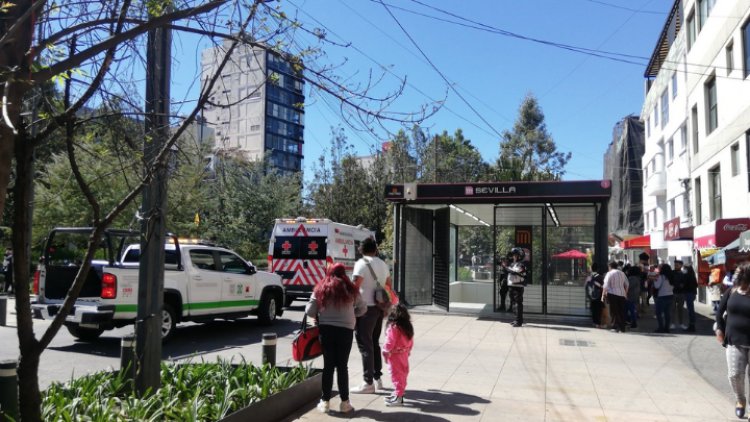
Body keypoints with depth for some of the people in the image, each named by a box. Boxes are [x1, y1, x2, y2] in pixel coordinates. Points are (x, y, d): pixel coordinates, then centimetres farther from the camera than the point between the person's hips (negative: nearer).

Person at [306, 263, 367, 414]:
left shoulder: (321, 288, 3)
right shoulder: (350, 289, 2)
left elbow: (309, 311, 0)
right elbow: (363, 308, 9)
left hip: (326, 329, 1)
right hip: (345, 330, -1)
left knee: (328, 365, 9)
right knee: (342, 366, 6)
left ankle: (325, 402, 12)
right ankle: (344, 402, 9)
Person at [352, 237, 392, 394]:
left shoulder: (361, 263, -10)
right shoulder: (383, 264, 13)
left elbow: (356, 286, -18)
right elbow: (389, 286, 18)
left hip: (366, 307, -7)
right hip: (380, 307, 7)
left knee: (365, 345, -2)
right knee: (375, 343, 18)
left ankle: (368, 383, 1)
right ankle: (377, 378, 24)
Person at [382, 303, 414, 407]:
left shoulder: (393, 327, -20)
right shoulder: (408, 327, 4)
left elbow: (390, 343, -20)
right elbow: (411, 342, 11)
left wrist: (385, 351, -6)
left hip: (395, 355, -8)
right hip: (404, 355, 8)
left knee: (396, 375, -2)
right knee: (402, 374, 15)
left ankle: (398, 397, 1)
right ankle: (398, 394, 29)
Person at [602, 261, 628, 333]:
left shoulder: (609, 274, -6)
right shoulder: (622, 273, 12)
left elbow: (606, 286, -12)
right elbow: (626, 285, 18)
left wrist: (603, 295, -7)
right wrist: (625, 294, 28)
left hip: (613, 295, -5)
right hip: (622, 294, 5)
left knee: (614, 312, 1)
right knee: (621, 312, 10)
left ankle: (617, 327, -3)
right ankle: (622, 328, 13)